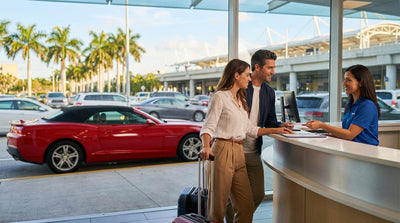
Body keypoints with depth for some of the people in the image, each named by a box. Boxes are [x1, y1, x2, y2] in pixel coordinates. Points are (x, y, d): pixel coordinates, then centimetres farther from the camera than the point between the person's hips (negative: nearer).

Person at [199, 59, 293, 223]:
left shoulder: (240, 100, 21)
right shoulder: (220, 97, -5)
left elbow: (248, 129, 23)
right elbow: (208, 127, -12)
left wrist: (275, 130, 20)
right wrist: (206, 147, -30)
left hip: (239, 154, 8)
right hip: (223, 152, -8)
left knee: (246, 207, 5)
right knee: (218, 207, -2)